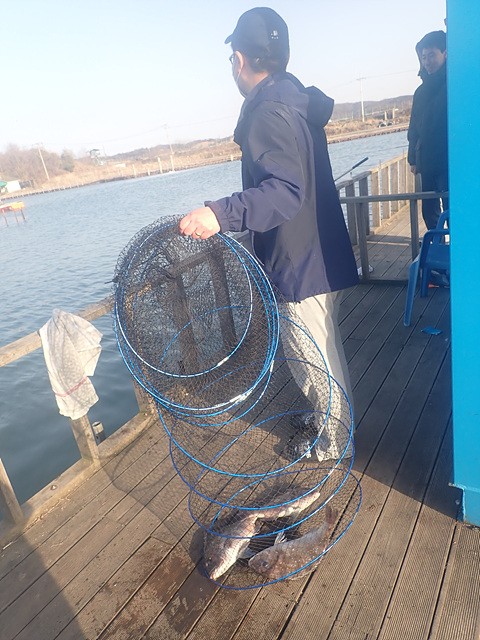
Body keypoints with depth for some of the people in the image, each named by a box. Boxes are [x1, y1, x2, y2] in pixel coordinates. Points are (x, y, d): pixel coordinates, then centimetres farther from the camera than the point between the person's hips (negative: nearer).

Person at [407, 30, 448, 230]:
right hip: (427, 163, 6)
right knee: (429, 211, 8)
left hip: (449, 162, -6)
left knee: (450, 209, -9)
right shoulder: (421, 91, 17)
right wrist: (413, 159, 13)